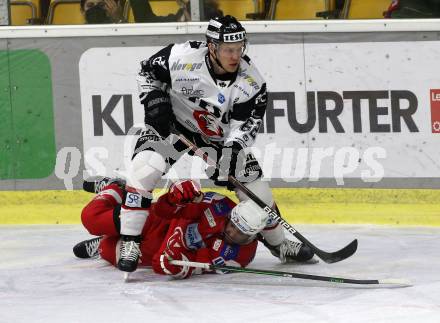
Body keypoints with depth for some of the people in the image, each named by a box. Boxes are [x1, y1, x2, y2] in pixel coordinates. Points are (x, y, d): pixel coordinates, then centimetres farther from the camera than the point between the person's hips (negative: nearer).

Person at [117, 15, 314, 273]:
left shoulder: (251, 81, -19)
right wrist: (155, 100, -22)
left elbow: (247, 123, -17)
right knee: (145, 167, -28)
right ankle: (129, 242, -21)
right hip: (172, 125, -2)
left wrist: (232, 150, -34)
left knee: (254, 184, 1)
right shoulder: (183, 57, -26)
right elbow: (148, 71, -8)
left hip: (219, 137, 2)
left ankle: (279, 243, 26)